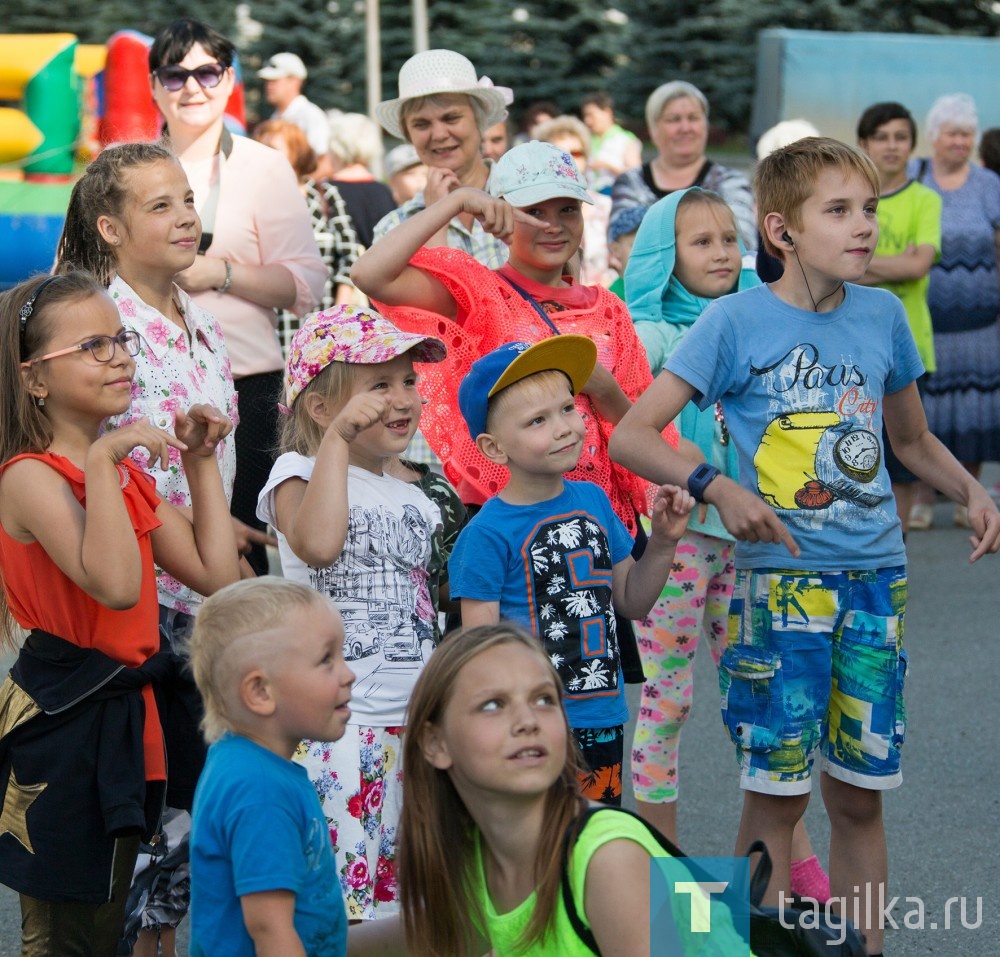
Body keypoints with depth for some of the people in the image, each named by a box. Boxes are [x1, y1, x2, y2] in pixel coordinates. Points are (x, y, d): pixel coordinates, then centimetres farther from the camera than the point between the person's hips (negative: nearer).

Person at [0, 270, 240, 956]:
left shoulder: (128, 473, 12)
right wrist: (100, 458, -30)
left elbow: (217, 575, 10)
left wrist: (201, 462, 11)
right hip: (64, 726, -9)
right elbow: (116, 584, -31)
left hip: (124, 717, 9)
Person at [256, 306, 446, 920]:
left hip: (409, 726, 7)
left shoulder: (414, 500, 15)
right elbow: (318, 544, -31)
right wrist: (338, 440, -25)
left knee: (395, 892, 12)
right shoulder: (300, 473, -7)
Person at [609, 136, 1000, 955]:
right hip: (782, 579, -4)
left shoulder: (883, 314, 7)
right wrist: (720, 489, -23)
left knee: (860, 790, 10)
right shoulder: (738, 320, -7)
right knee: (778, 789, 0)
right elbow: (631, 435, -9)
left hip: (876, 579, 4)